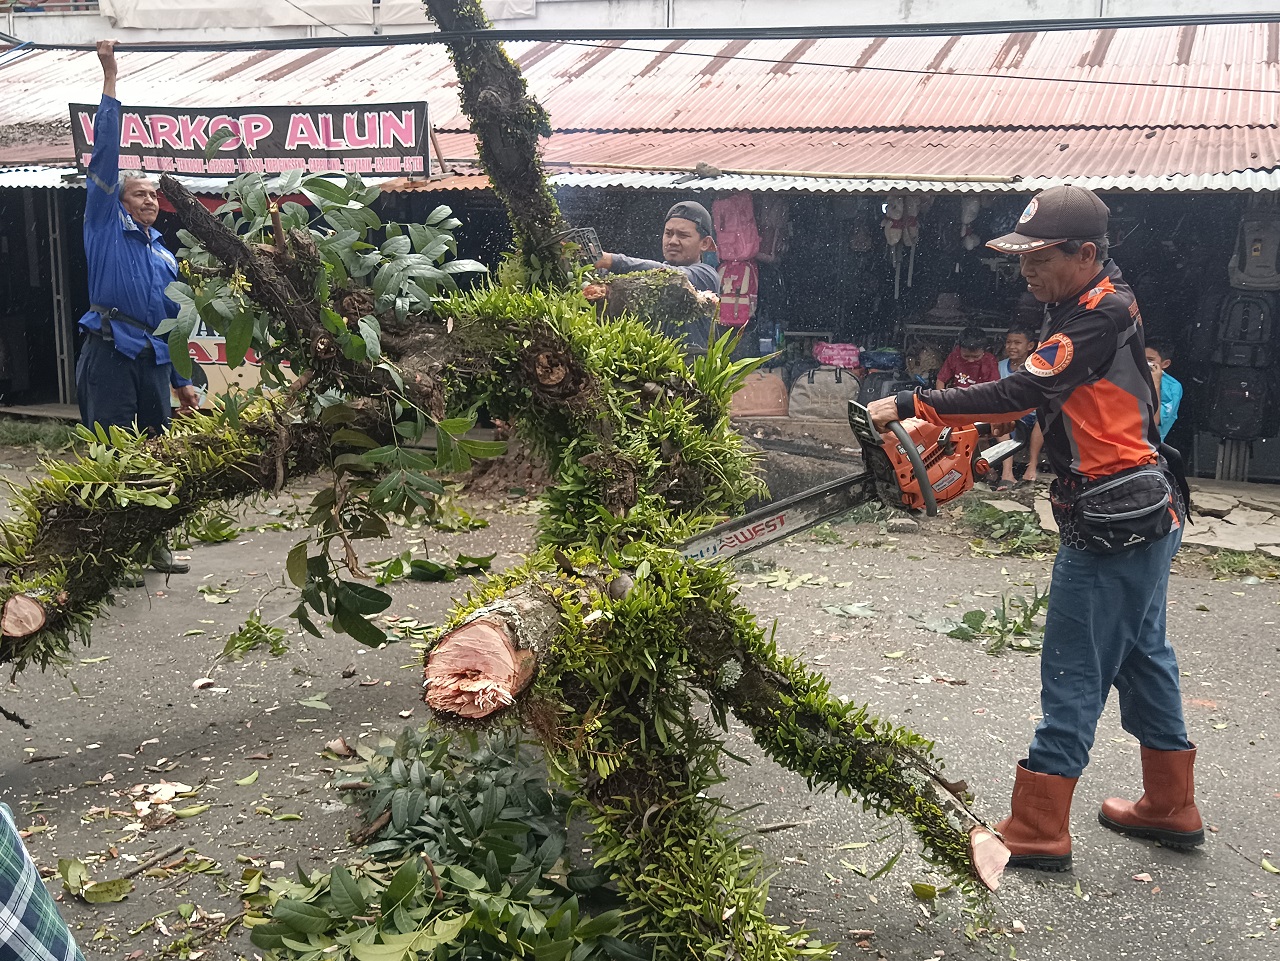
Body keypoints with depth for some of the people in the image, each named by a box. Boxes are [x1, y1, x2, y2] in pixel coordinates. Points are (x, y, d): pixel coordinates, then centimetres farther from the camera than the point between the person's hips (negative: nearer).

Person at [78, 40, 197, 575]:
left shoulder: (164, 255, 21)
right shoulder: (106, 227, 5)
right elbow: (105, 157, -3)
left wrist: (181, 380, 19)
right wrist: (110, 81, -8)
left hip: (153, 360, 6)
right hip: (110, 353, -6)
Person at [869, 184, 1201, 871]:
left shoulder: (1097, 321, -20)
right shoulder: (1100, 307, 11)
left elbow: (1019, 392, -28)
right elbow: (1045, 402, 11)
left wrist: (910, 406, -28)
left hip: (1110, 523, -10)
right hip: (1147, 511, 10)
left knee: (1075, 675, -3)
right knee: (1141, 654, 19)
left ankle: (1037, 833, 6)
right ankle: (1171, 809, 33)